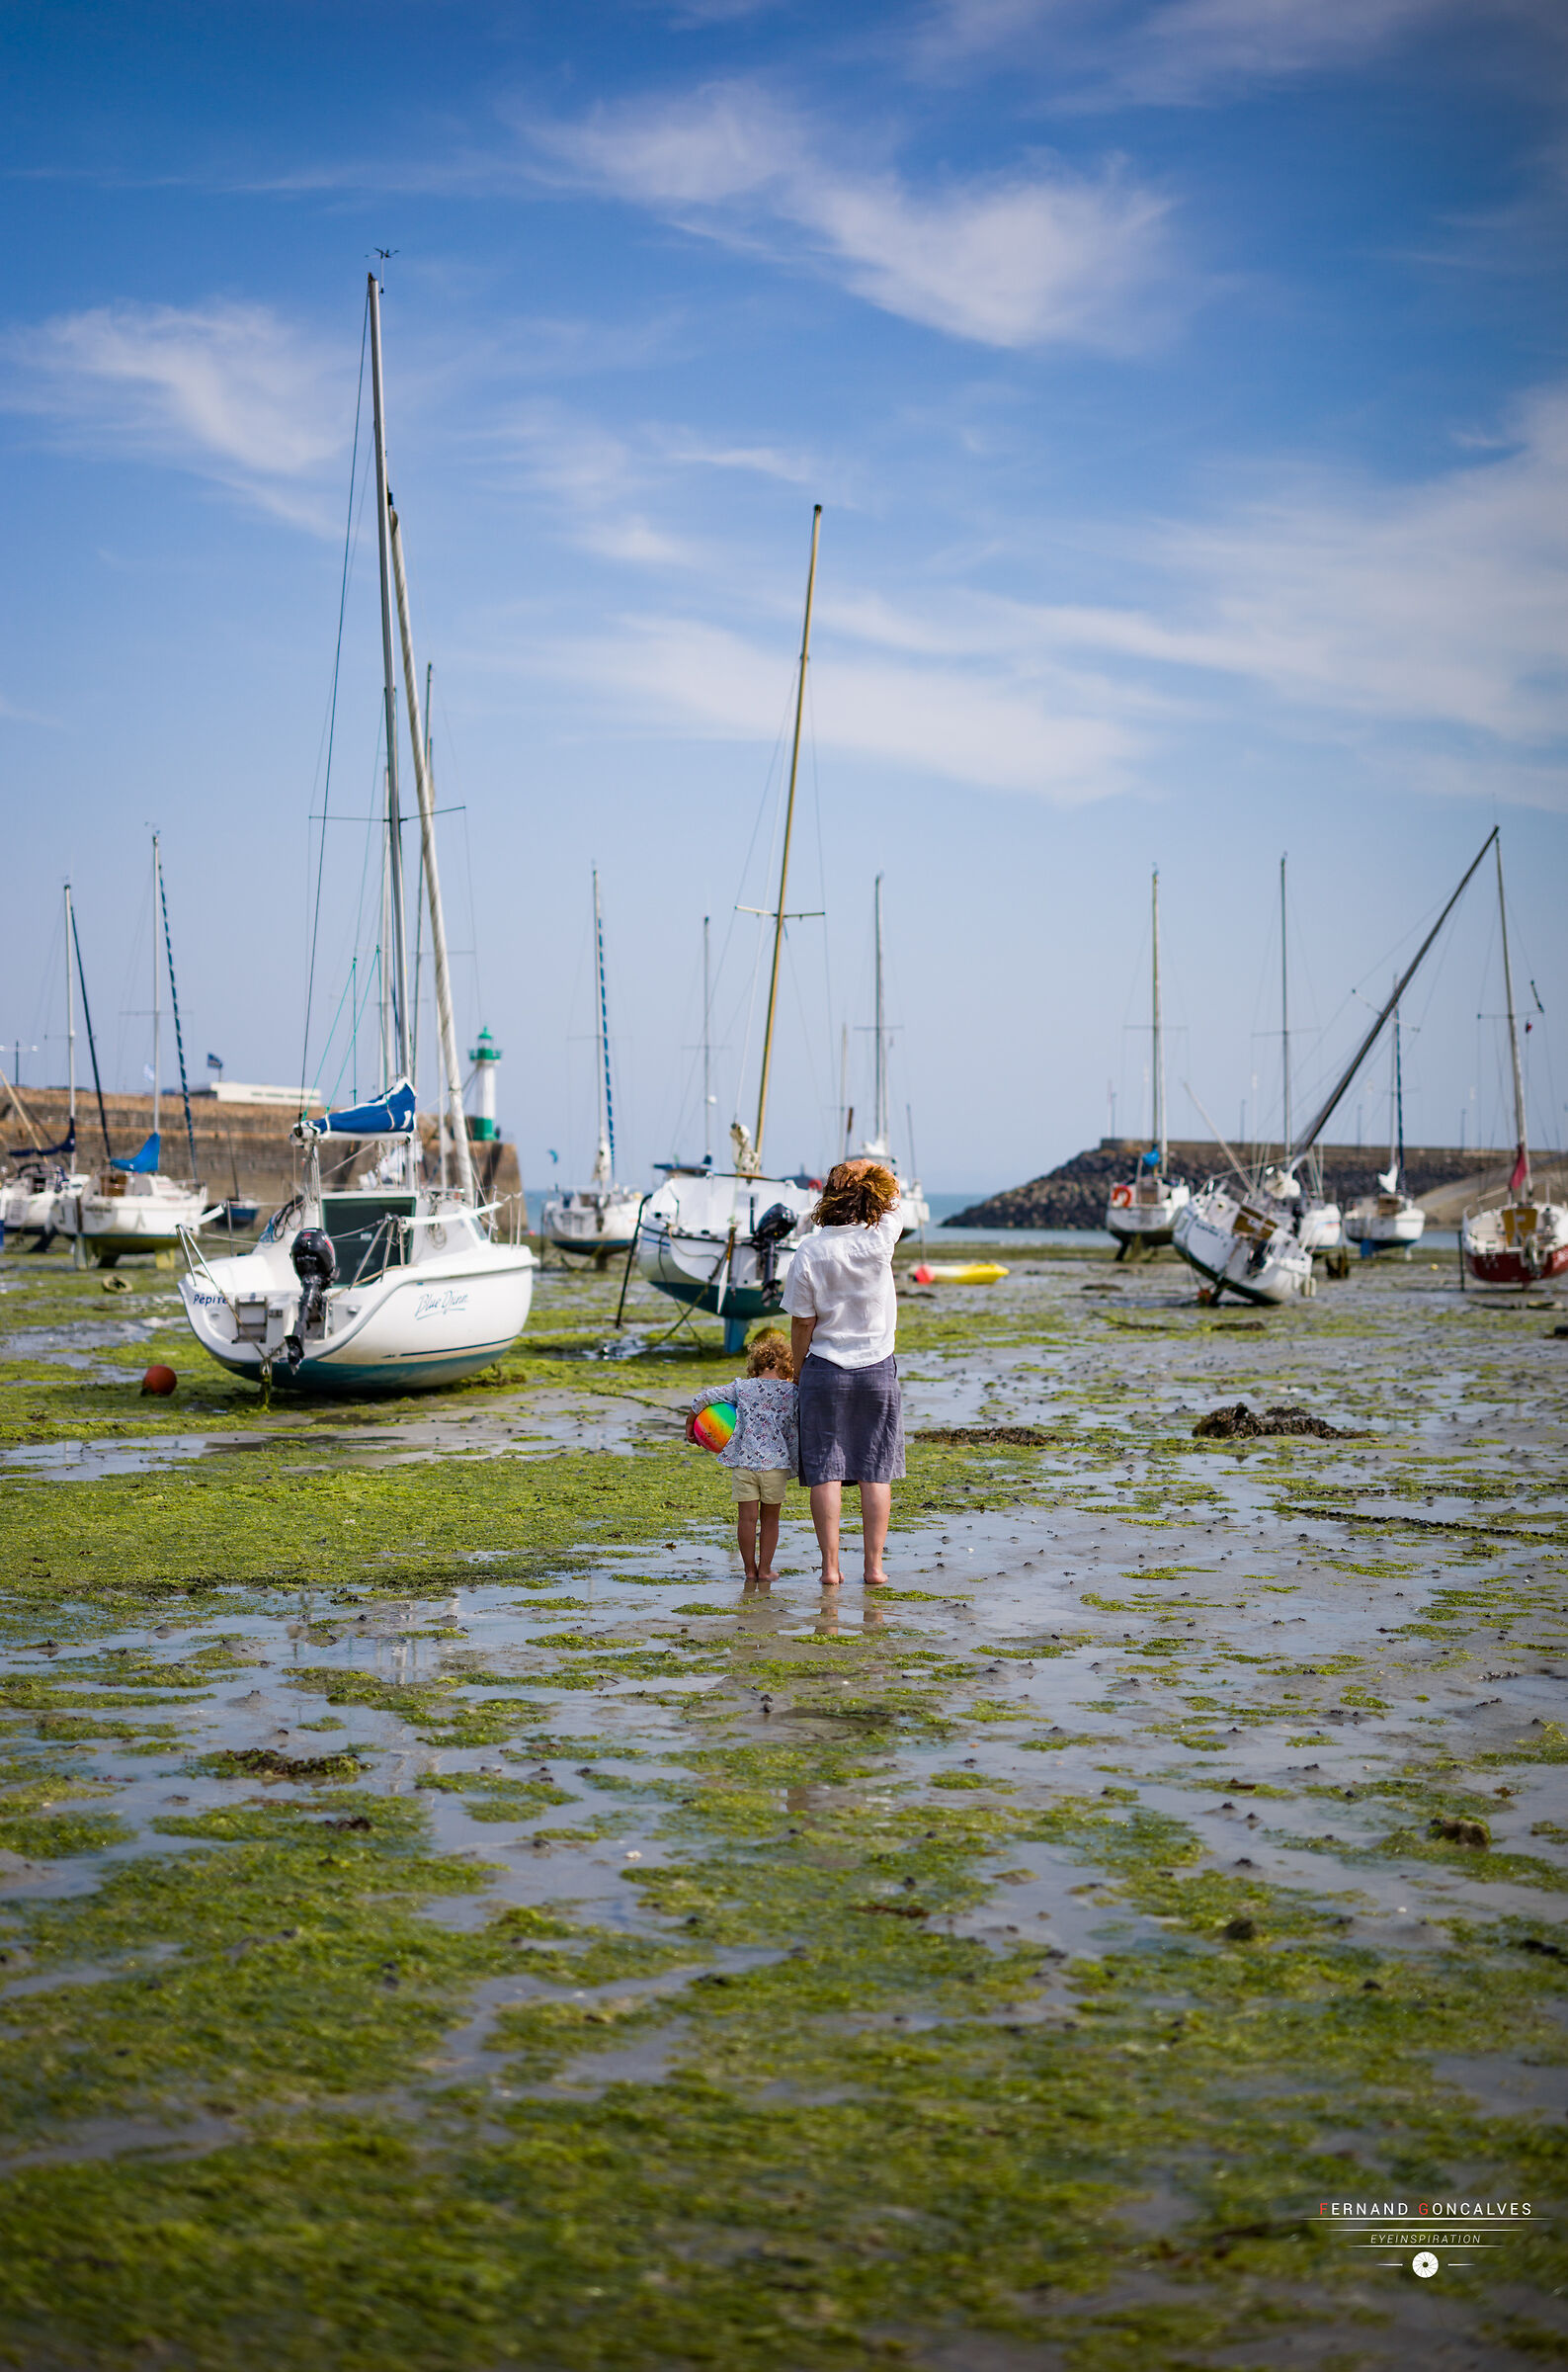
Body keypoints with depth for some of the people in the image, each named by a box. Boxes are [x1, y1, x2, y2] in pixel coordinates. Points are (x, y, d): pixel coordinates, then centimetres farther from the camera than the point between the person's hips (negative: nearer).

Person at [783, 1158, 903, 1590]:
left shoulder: (808, 1254, -9)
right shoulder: (879, 1241, -10)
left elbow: (802, 1325, -3)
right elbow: (894, 1201, 12)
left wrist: (798, 1373, 8)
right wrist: (870, 1171, 10)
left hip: (825, 1371, 0)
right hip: (877, 1371, 1)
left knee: (825, 1472, 4)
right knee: (876, 1472, 7)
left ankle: (830, 1566, 3)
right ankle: (874, 1566, 7)